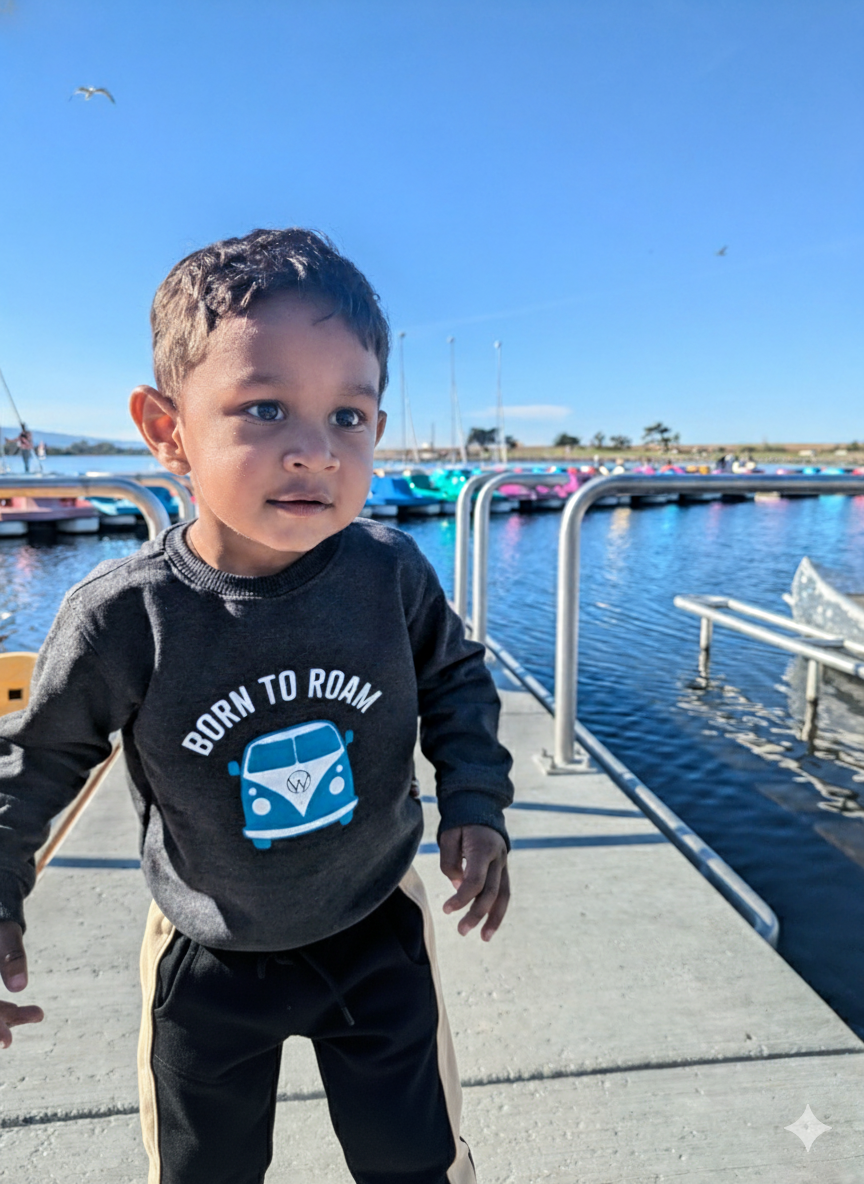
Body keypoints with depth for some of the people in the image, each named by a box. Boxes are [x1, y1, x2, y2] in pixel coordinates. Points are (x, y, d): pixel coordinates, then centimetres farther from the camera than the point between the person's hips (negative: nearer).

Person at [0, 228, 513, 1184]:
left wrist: (475, 801, -10)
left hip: (378, 933, 1)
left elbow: (455, 678, -1)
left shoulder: (390, 573, -21)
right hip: (209, 963, 0)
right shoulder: (124, 617, -26)